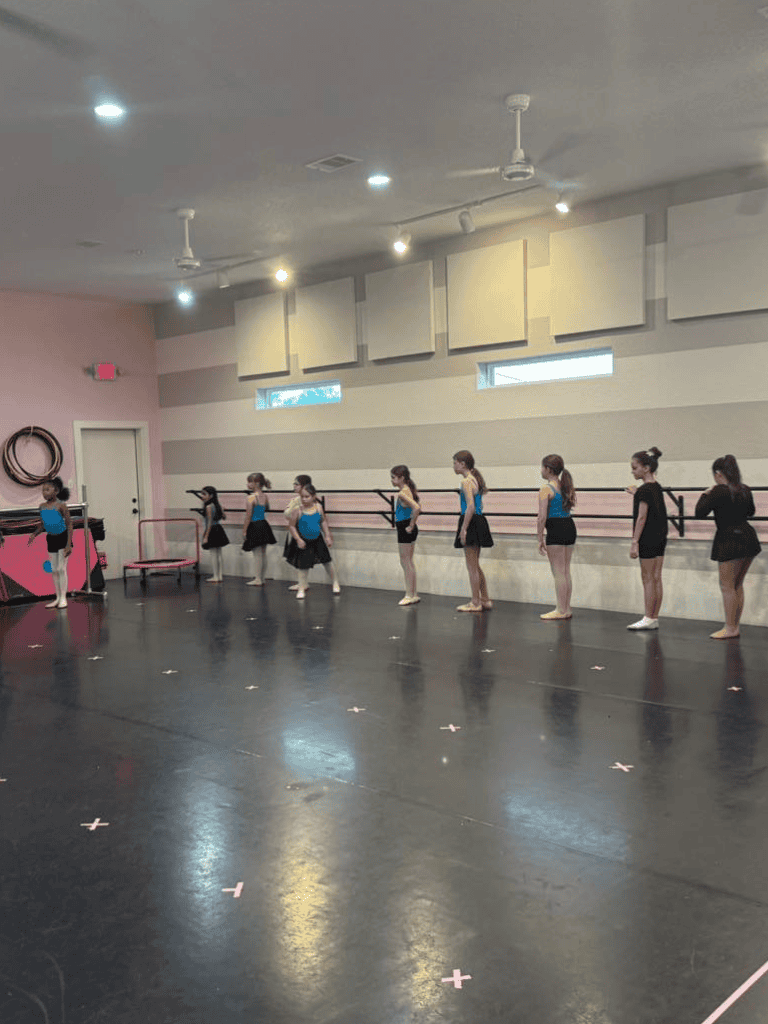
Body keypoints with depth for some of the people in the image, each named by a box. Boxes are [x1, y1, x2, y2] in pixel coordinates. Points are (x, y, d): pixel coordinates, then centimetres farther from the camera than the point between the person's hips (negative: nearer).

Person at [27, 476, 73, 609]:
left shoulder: (61, 506, -16)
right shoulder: (42, 506, 2)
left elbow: (69, 525, -15)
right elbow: (43, 524, 13)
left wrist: (69, 545, -19)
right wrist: (33, 535, -2)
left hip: (63, 538, -6)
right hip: (51, 539, 6)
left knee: (61, 568, -8)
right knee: (54, 570, 8)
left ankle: (63, 599, -3)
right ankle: (58, 598, 15)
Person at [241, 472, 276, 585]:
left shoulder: (251, 498, -15)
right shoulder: (265, 497, 5)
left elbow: (248, 516, -14)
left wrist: (244, 531, -9)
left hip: (255, 527, -7)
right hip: (264, 525, 7)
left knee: (257, 554, -2)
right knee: (263, 554, 11)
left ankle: (257, 579, 3)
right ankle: (262, 578, 19)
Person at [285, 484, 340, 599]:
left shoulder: (318, 507, -7)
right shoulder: (298, 510, -17)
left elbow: (323, 522, 6)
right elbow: (291, 526, -10)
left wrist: (327, 536, 2)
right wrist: (298, 539, -17)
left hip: (317, 540, 3)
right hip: (304, 542, -3)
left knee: (327, 561, 12)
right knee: (304, 566, 3)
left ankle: (335, 583, 32)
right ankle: (301, 589, 18)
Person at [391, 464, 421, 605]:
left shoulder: (402, 493, -18)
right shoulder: (407, 490, 11)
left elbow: (416, 508, -32)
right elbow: (417, 507, 23)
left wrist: (411, 525, -22)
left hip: (405, 529, -10)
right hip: (406, 529, 10)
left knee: (405, 562, -3)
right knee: (409, 563, 14)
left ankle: (409, 595, 2)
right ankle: (414, 594, 19)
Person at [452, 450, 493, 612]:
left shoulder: (466, 482, -14)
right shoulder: (475, 479, 15)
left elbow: (471, 506, -22)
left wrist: (463, 529, -22)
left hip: (471, 522, -10)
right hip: (479, 521, 10)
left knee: (472, 567, -1)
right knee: (475, 566, 17)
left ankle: (475, 603, 5)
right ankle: (484, 600, 21)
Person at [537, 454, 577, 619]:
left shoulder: (546, 488, -11)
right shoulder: (565, 486, 12)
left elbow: (542, 517, -14)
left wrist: (540, 540, -11)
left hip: (556, 530, -8)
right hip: (570, 527, 8)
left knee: (558, 572, -2)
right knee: (566, 570, 13)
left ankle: (561, 610, 2)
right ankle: (567, 608, 18)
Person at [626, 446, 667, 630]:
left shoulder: (645, 489, -16)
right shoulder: (657, 487, 10)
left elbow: (642, 517, -19)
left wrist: (634, 542, -18)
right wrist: (637, 494, 24)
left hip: (648, 539, -9)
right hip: (660, 538, 9)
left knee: (648, 579, -2)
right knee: (656, 579, 10)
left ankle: (648, 619, 4)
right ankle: (654, 618, 14)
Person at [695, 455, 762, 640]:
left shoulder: (718, 491, -14)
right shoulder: (745, 490, 9)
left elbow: (699, 513, -12)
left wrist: (705, 495, 1)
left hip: (728, 540, -7)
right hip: (748, 538, 8)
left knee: (727, 586, 0)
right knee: (737, 585, 15)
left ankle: (730, 628, 4)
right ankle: (735, 625, 20)